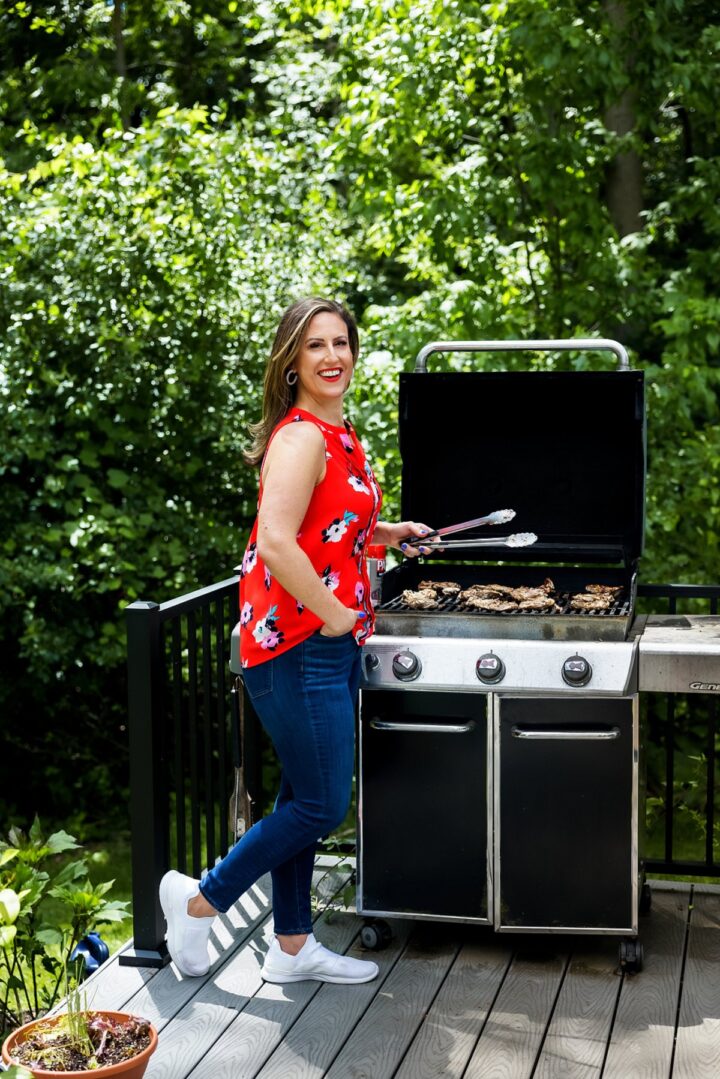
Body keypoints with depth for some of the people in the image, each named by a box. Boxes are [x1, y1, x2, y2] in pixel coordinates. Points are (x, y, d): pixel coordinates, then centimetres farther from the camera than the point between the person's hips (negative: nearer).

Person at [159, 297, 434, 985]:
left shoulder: (338, 435, 15)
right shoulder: (300, 437, -16)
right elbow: (276, 544, -27)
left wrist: (388, 534, 12)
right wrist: (334, 615, -19)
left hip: (330, 645, 10)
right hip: (299, 645, -10)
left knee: (305, 800, 15)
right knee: (320, 806, -3)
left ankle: (292, 947, 26)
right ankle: (201, 900, 14)